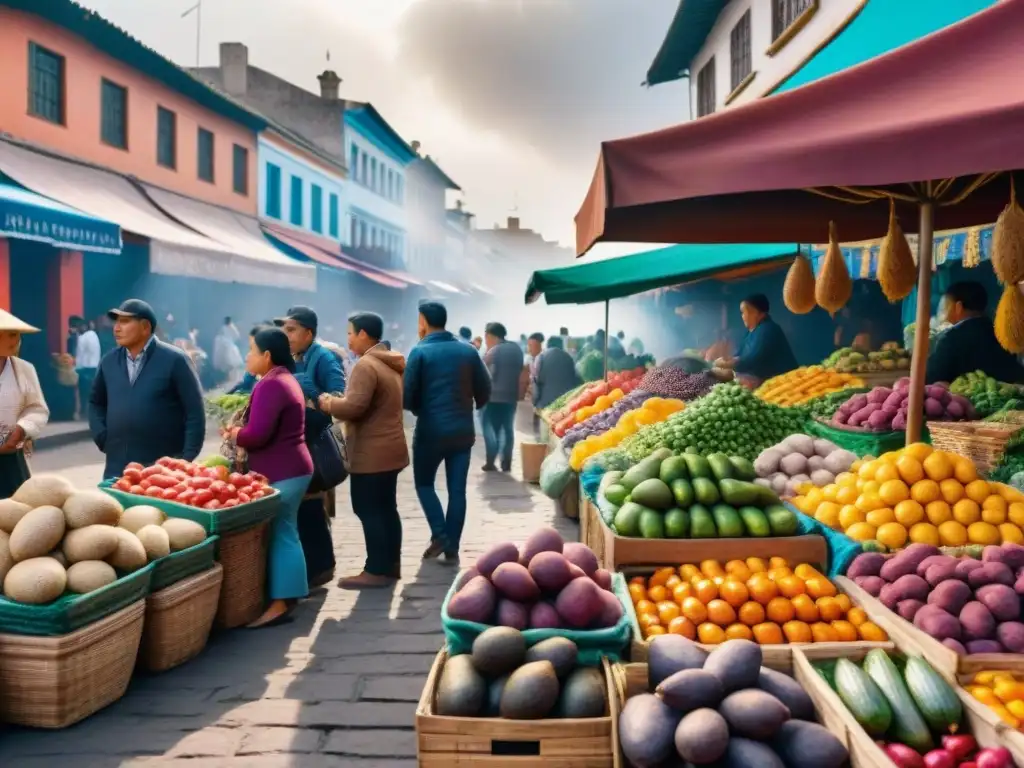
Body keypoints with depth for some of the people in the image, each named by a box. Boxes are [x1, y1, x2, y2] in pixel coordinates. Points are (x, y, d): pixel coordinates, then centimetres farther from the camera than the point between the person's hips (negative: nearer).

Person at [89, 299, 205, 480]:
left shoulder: (174, 360, -6)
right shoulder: (109, 361, 10)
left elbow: (195, 413, -8)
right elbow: (96, 402, 24)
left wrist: (187, 459, -13)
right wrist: (102, 438, 8)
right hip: (117, 468, 5)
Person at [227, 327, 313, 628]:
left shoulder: (271, 384, -17)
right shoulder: (285, 379, 16)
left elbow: (257, 434, -24)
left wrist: (234, 434, -5)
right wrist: (242, 432, 5)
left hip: (281, 472, -10)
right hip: (290, 467, 10)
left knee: (281, 535, -5)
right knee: (284, 533, 15)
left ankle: (281, 603, 1)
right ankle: (288, 594, 24)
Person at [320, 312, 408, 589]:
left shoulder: (366, 365, -18)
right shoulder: (391, 362, 14)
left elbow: (353, 407, -26)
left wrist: (326, 401, -8)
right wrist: (336, 400, 16)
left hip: (371, 453, -10)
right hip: (390, 447, 10)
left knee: (369, 510, -3)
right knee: (386, 508, 14)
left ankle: (377, 570, 2)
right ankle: (391, 564, 21)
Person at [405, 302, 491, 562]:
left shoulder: (420, 352, -8)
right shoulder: (468, 351, 4)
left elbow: (407, 395, -10)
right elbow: (484, 391, 6)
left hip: (431, 431, -3)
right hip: (463, 430, 4)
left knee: (424, 483, 15)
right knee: (457, 490, 8)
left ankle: (440, 535, 2)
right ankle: (452, 548, 10)